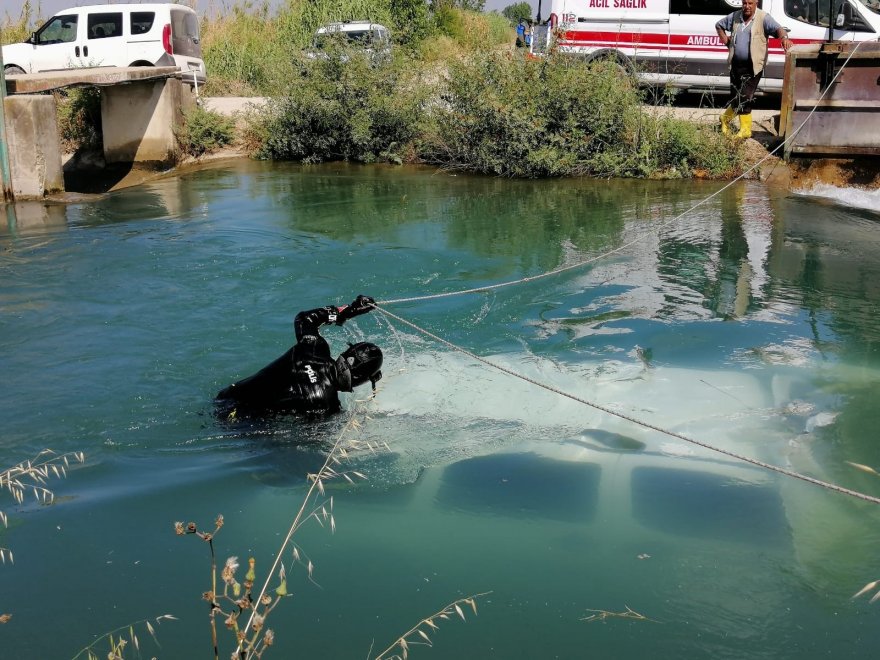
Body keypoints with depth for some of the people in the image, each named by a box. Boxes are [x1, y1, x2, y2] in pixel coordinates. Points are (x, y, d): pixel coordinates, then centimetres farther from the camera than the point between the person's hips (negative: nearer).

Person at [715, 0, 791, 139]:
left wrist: (784, 37, -44)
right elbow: (719, 25, 23)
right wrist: (726, 42, 10)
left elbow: (777, 28, -22)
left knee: (744, 98, -4)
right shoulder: (735, 17, 7)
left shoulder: (763, 18, -7)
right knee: (736, 97, 8)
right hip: (736, 64, 4)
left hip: (753, 66, -4)